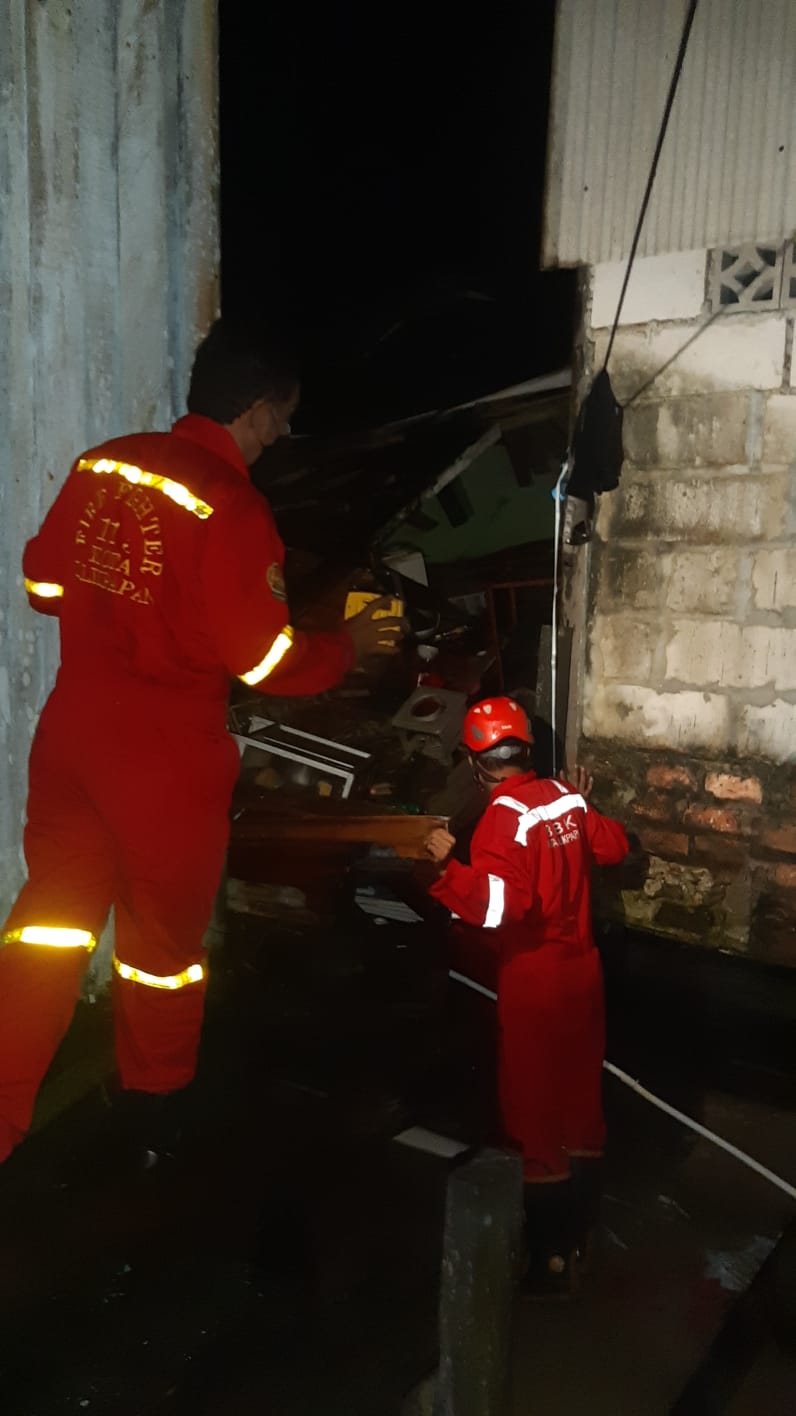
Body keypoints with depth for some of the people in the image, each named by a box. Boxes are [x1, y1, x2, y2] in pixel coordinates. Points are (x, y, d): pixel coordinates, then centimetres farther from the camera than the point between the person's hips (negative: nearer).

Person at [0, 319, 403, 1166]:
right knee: (166, 928, 15)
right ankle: (155, 1099, 38)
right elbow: (264, 660, -17)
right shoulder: (230, 507, -19)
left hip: (73, 726, 6)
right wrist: (350, 645, -1)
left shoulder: (102, 463, 2)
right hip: (166, 754, -5)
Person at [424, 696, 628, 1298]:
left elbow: (500, 905, -32)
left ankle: (550, 1260, 17)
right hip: (581, 966, 8)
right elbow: (615, 847, 17)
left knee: (535, 1110, 5)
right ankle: (578, 1232, 37)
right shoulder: (565, 797, 1)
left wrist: (449, 864, -22)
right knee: (579, 1096, 20)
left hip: (534, 978, -8)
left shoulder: (504, 816, -21)